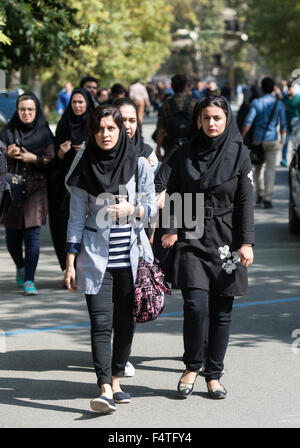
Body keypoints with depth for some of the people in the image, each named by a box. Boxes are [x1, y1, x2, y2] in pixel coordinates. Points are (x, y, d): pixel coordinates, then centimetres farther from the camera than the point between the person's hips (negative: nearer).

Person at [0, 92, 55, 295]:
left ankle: (29, 280, -5)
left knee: (32, 236, -9)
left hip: (36, 190, -2)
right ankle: (21, 267, 34)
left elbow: (52, 161, 1)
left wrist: (34, 158, -14)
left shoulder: (44, 133, 4)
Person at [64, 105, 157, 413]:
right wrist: (70, 263, 1)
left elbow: (152, 205, 8)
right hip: (96, 257, -1)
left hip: (130, 256, 1)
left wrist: (132, 210, -15)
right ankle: (106, 391, -18)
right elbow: (76, 217, 4)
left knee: (125, 322, 5)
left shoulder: (138, 165, 2)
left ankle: (116, 382, 20)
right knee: (100, 323, -11)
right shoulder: (85, 168, 2)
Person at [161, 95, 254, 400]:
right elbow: (175, 194, 9)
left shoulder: (239, 153, 1)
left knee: (221, 311, 3)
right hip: (192, 238, 0)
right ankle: (192, 366, 7)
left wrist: (247, 242, -8)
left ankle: (213, 375, 16)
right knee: (195, 305, -13)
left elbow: (246, 202, -1)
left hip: (226, 240, 0)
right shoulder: (187, 152, 6)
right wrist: (172, 229, -4)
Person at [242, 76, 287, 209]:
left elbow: (248, 122, -12)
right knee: (270, 169, -1)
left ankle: (260, 195, 22)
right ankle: (267, 199, -10)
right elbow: (283, 125, -2)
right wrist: (283, 141, 9)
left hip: (258, 140, 1)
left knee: (259, 168, 19)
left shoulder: (256, 102, -5)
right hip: (272, 140, -1)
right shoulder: (279, 104, -2)